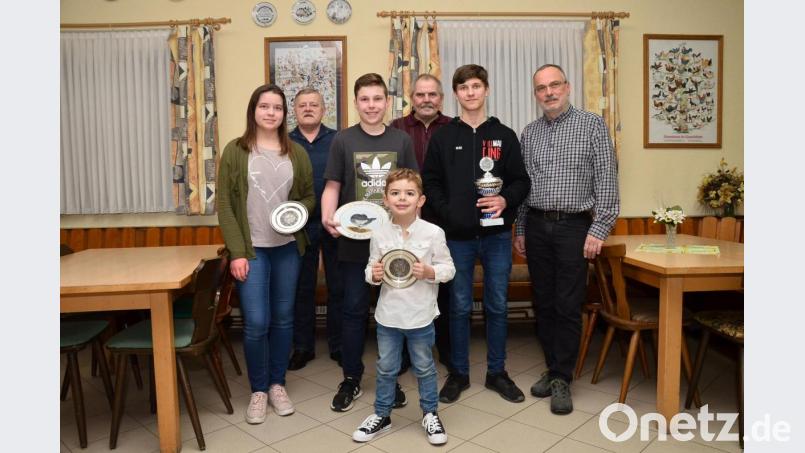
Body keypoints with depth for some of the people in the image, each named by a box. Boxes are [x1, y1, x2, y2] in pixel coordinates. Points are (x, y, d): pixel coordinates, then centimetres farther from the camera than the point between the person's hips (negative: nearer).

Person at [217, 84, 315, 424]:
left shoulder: (296, 153, 6)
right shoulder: (235, 151, -2)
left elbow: (310, 195, 13)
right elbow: (224, 205, -4)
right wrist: (237, 252, -11)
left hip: (287, 247, 3)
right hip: (252, 249, -3)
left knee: (283, 318, 10)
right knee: (256, 322, -4)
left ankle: (277, 384, 28)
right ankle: (258, 389, 17)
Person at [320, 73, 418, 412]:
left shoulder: (401, 140, 5)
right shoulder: (343, 140, 2)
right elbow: (332, 186, 2)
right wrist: (328, 217, -16)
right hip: (353, 240, -1)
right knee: (354, 309, 7)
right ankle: (351, 379, 22)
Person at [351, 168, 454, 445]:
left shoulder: (433, 232, -10)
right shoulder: (379, 234, -4)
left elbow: (448, 268, -4)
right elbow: (371, 270, 7)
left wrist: (429, 272, -21)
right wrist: (374, 274, -15)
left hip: (421, 316, -2)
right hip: (388, 316, 2)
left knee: (424, 368, 15)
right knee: (386, 368, 16)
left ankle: (430, 414, 36)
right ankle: (382, 415, 35)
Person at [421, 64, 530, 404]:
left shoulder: (504, 136, 6)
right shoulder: (443, 137, 5)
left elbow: (520, 181, 5)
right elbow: (430, 183, 2)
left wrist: (505, 201, -15)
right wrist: (447, 214, -12)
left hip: (497, 235, 1)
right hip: (457, 236, -1)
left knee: (497, 306, 10)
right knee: (459, 307, 9)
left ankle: (496, 372, 25)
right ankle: (459, 373, 23)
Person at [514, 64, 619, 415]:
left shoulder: (592, 125, -1)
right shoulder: (529, 133, 11)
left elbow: (607, 181, -5)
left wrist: (599, 229, -12)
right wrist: (520, 230, 11)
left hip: (574, 227, -4)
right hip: (536, 226, 4)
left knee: (568, 306, -1)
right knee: (543, 303, 9)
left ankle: (562, 379, 12)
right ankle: (553, 368, 24)